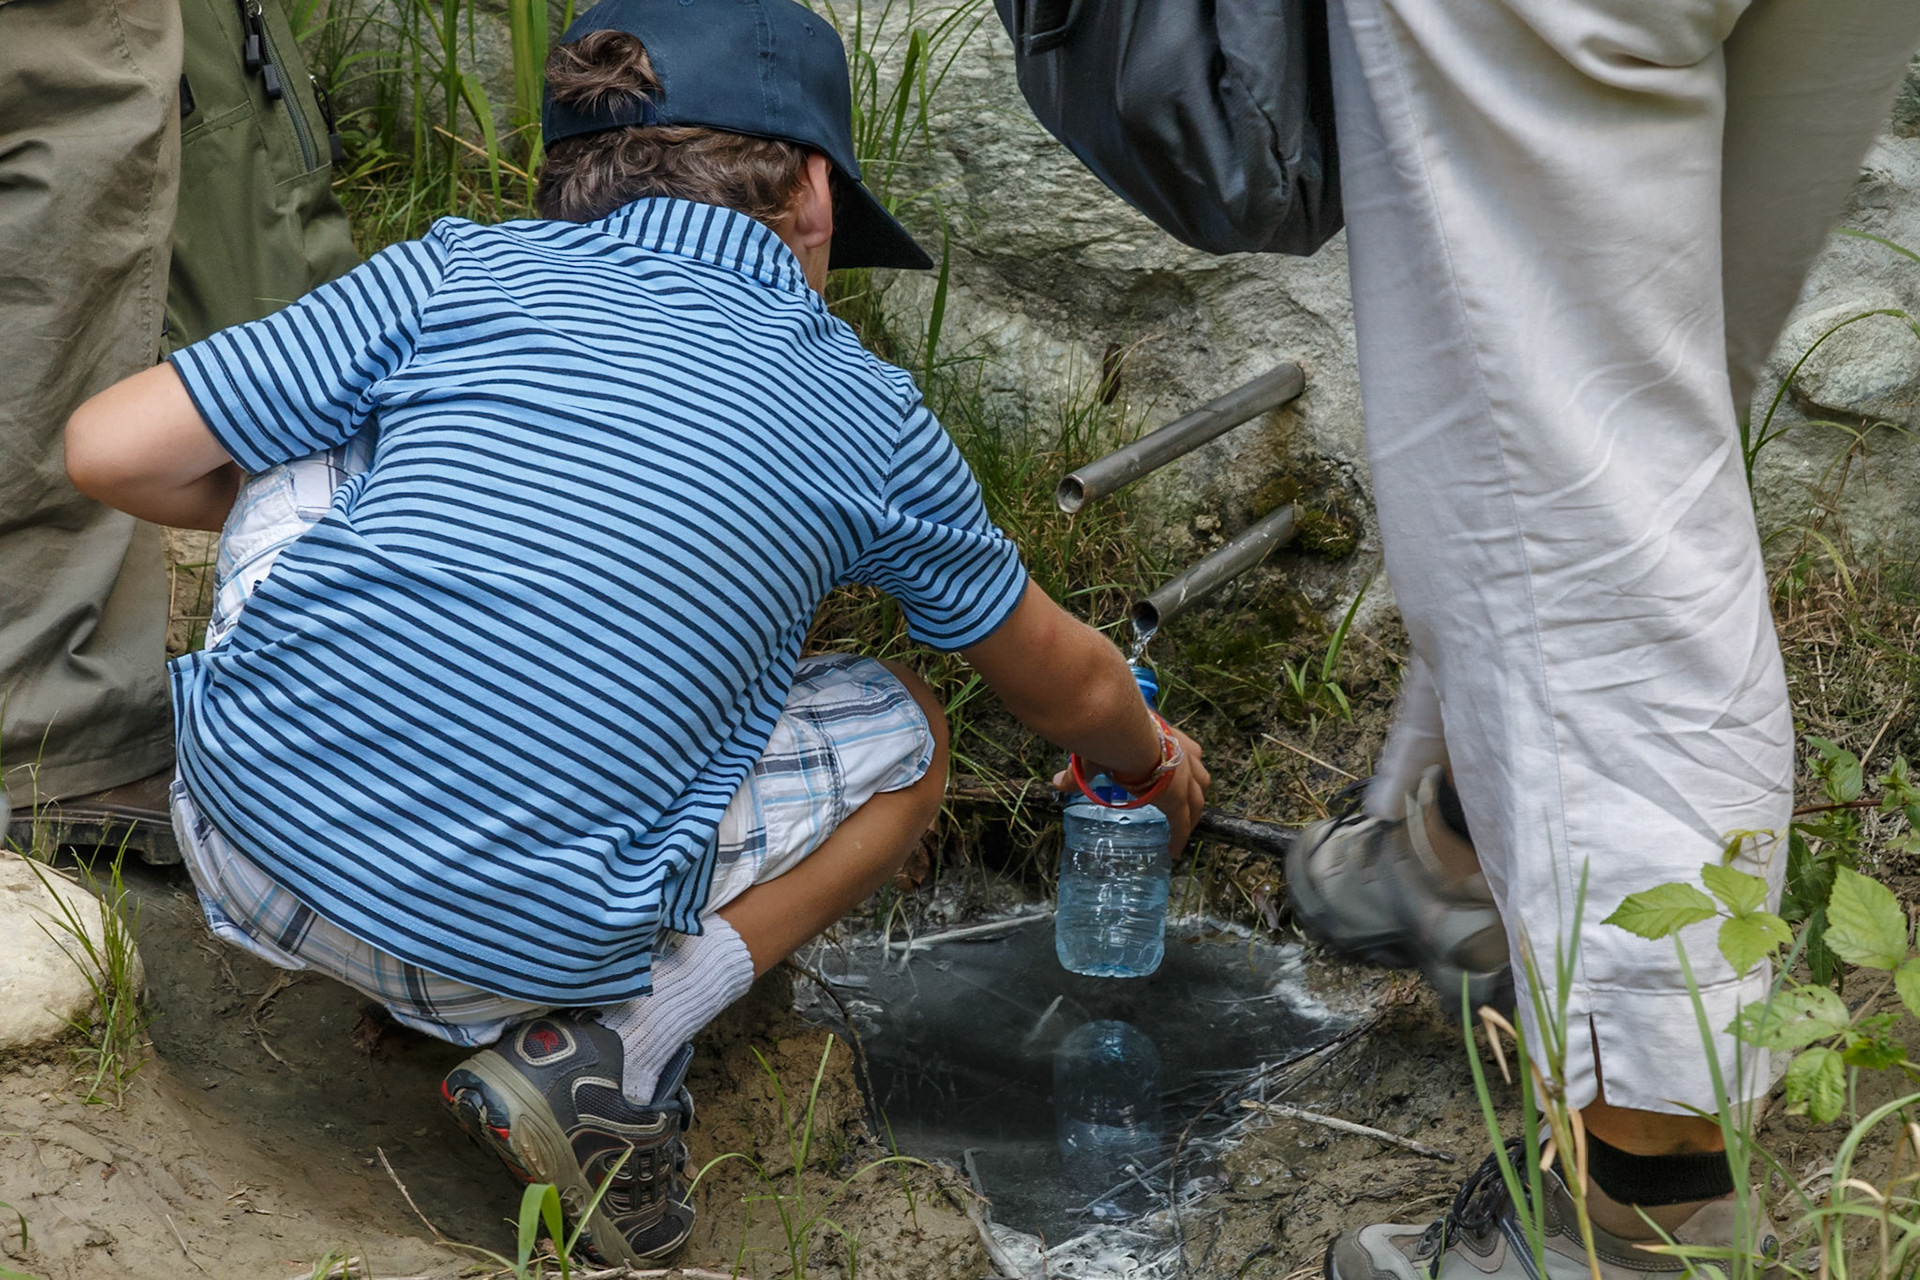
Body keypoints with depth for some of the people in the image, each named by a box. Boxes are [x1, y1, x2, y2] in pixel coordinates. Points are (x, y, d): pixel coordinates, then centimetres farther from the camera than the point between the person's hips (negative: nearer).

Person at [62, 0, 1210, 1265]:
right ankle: (612, 1048, 1)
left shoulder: (459, 271, 6)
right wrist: (1153, 757, 47)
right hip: (518, 949, -2)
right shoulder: (870, 416, 8)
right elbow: (1061, 683, 23)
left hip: (245, 827, 3)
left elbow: (114, 450, 7)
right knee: (901, 732, 20)